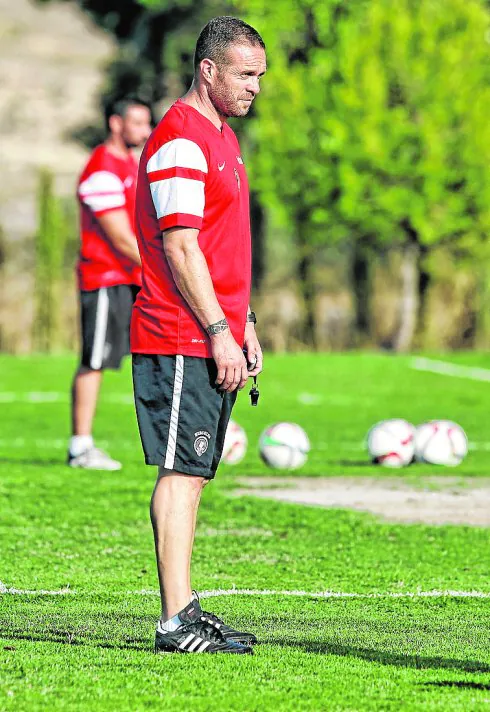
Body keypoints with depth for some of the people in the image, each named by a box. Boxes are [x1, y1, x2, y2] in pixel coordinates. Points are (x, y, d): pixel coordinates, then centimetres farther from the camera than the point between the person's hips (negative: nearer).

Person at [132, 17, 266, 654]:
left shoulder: (223, 138, 19)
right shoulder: (181, 140, -13)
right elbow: (180, 248, -18)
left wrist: (245, 325, 20)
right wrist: (219, 332, -18)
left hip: (214, 338, 10)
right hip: (181, 340, -10)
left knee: (194, 474, 10)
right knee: (181, 472, -10)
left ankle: (185, 611, 14)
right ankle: (176, 622, -11)